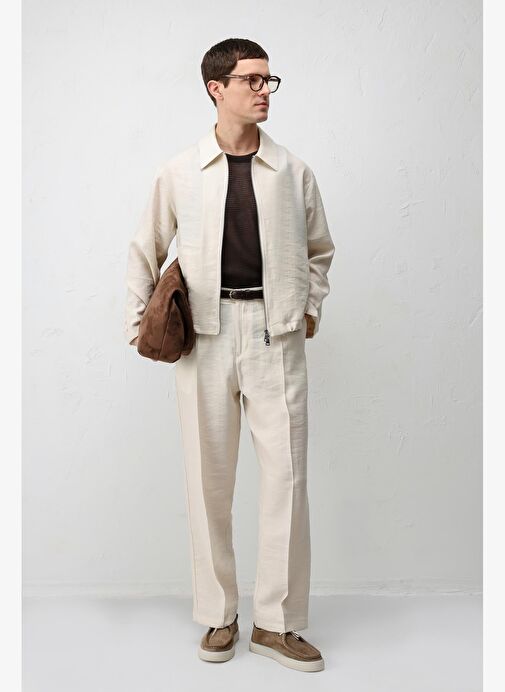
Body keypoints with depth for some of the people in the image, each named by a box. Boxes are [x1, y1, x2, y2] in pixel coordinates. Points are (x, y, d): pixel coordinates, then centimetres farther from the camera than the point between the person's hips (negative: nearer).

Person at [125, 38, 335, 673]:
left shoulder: (293, 172, 9)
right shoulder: (179, 173, 6)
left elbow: (319, 250, 22)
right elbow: (144, 251, 15)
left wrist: (311, 306, 9)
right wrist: (137, 321, 7)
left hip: (275, 333, 1)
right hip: (204, 333, 0)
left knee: (286, 473, -2)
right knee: (208, 477, 5)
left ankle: (276, 620, 14)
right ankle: (219, 616, 21)